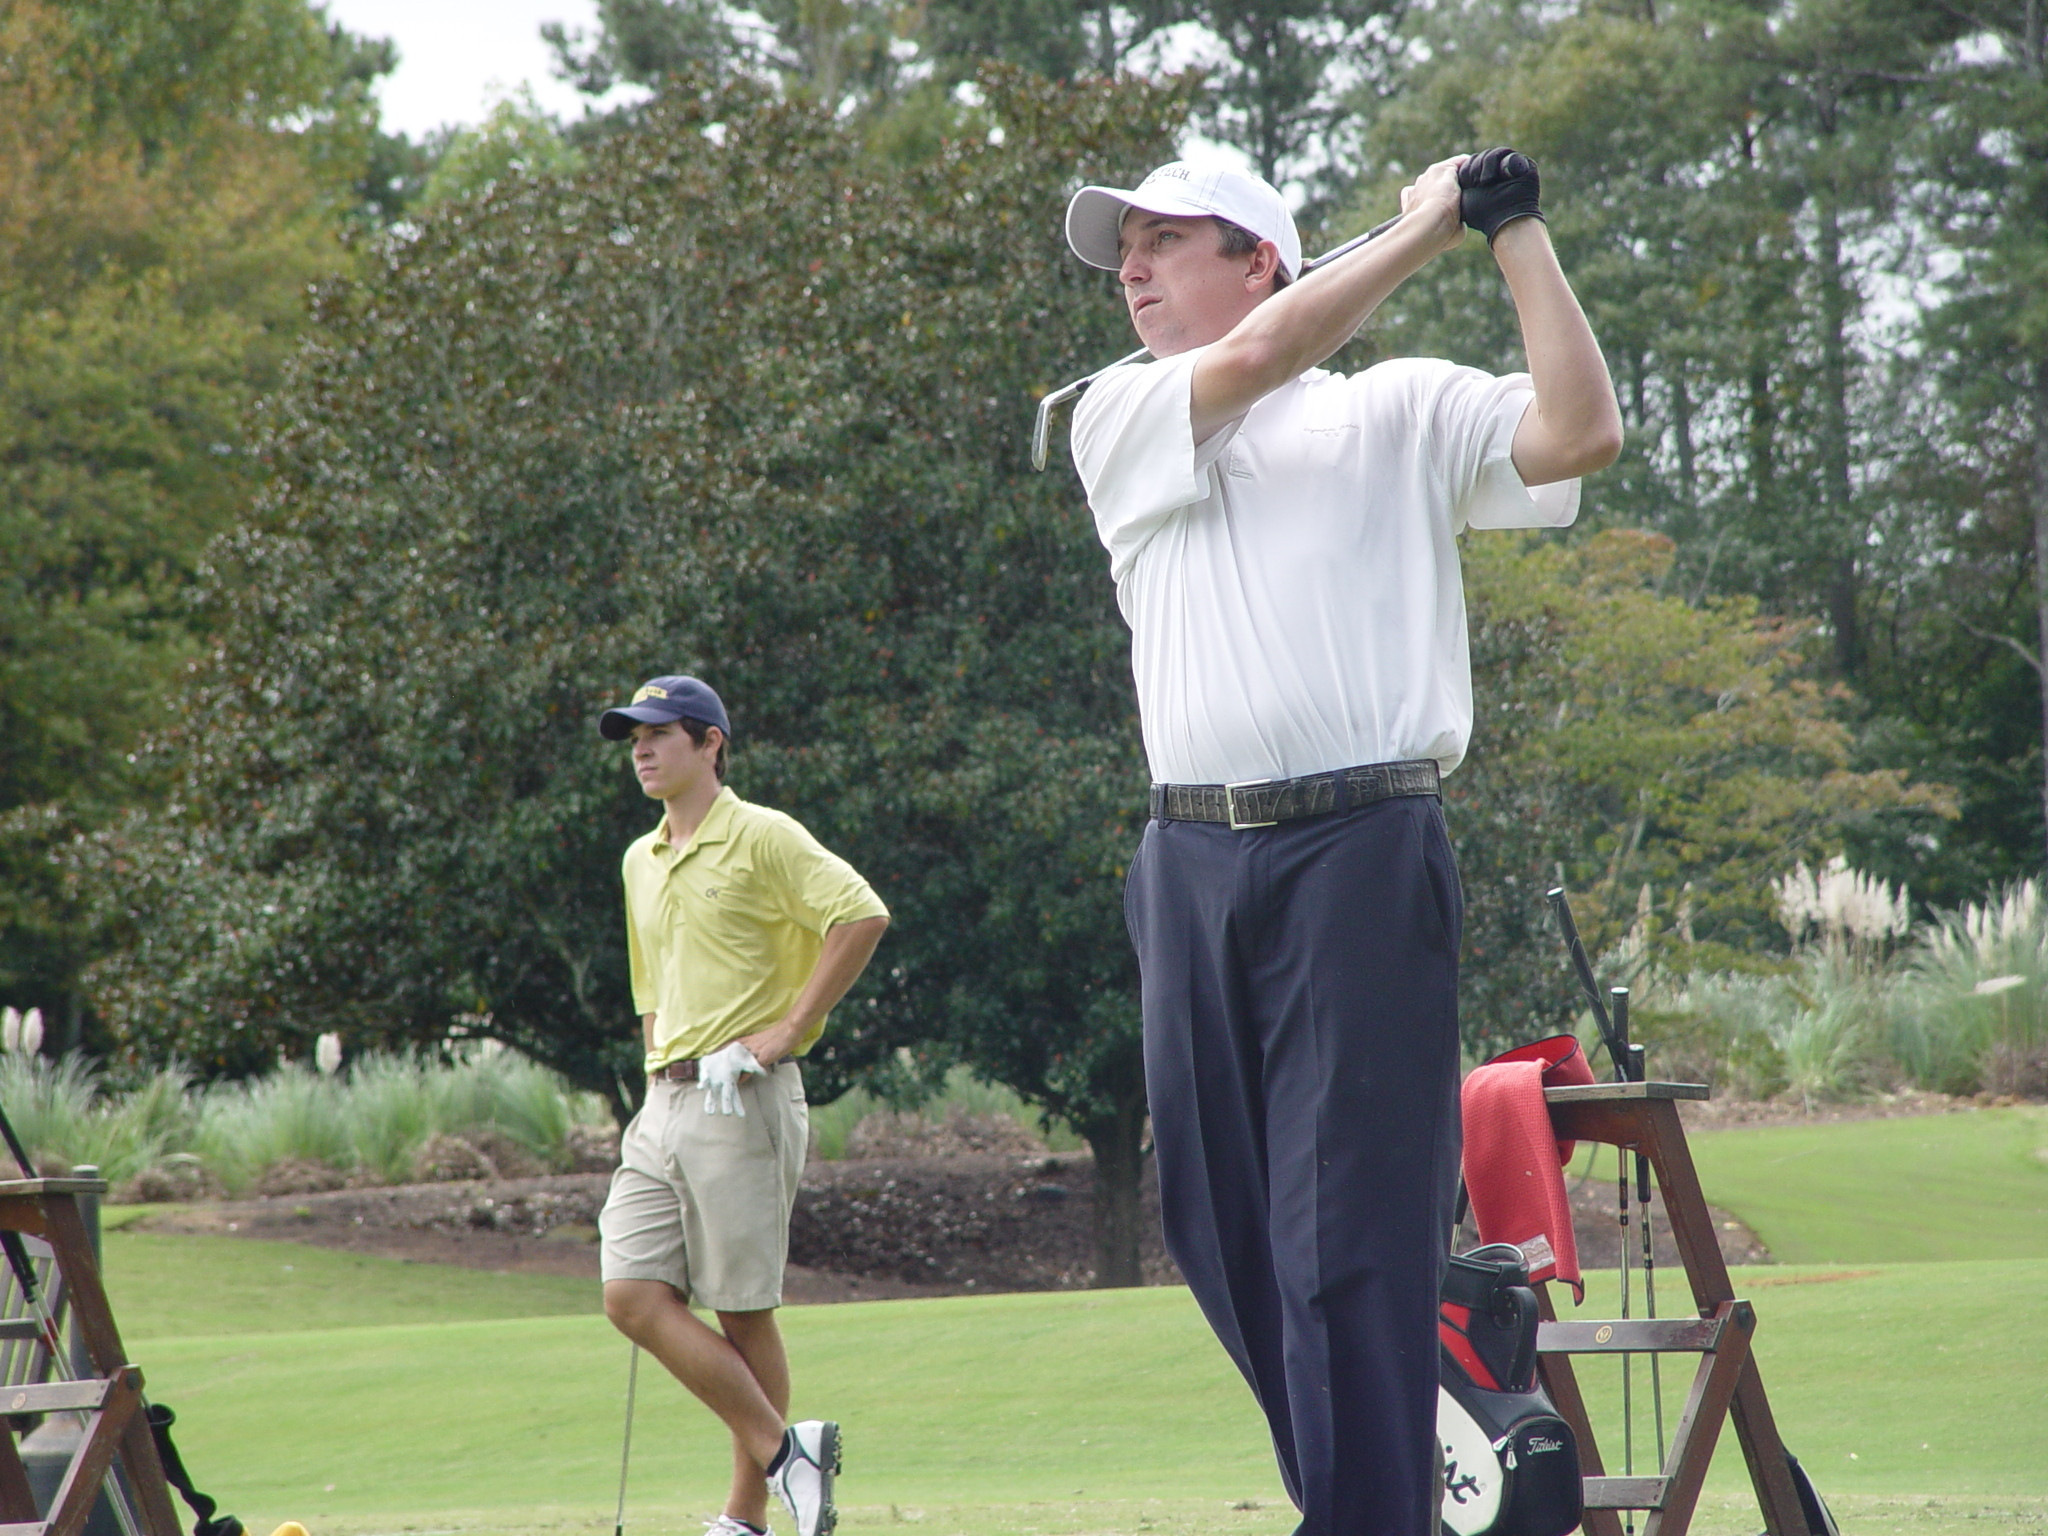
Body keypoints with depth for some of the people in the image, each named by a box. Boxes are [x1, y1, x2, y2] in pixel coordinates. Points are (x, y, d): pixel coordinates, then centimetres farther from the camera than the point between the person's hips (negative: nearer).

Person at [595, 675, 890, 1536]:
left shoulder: (762, 838, -5)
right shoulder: (640, 862, 19)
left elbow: (863, 917, -15)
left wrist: (785, 1032, -16)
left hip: (742, 1103, -7)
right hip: (664, 1104, 8)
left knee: (742, 1309, -4)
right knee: (633, 1296, -5)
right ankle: (781, 1451, 2)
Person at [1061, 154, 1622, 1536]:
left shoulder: (1404, 409, 10)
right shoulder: (1119, 420, 15)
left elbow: (1581, 434, -4)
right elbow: (1251, 360, -3)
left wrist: (1520, 237, -2)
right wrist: (1429, 222, 1)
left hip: (1362, 850, -4)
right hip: (1195, 863, 4)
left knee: (1353, 1229, -10)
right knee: (1222, 1219, 7)